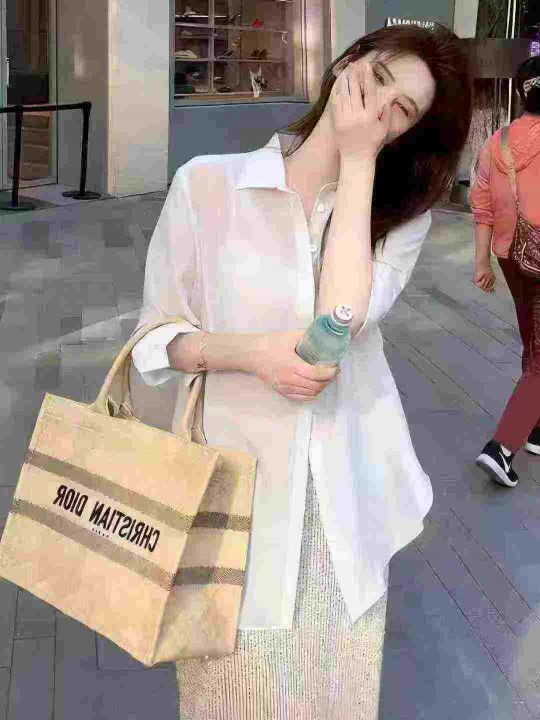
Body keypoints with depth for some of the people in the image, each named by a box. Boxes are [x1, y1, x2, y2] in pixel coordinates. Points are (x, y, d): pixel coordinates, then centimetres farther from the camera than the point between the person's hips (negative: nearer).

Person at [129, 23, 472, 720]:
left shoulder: (400, 212, 5)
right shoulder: (206, 183, -2)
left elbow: (339, 323, -15)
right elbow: (155, 339, 0)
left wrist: (359, 160, -11)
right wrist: (251, 352, -19)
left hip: (342, 502, 2)